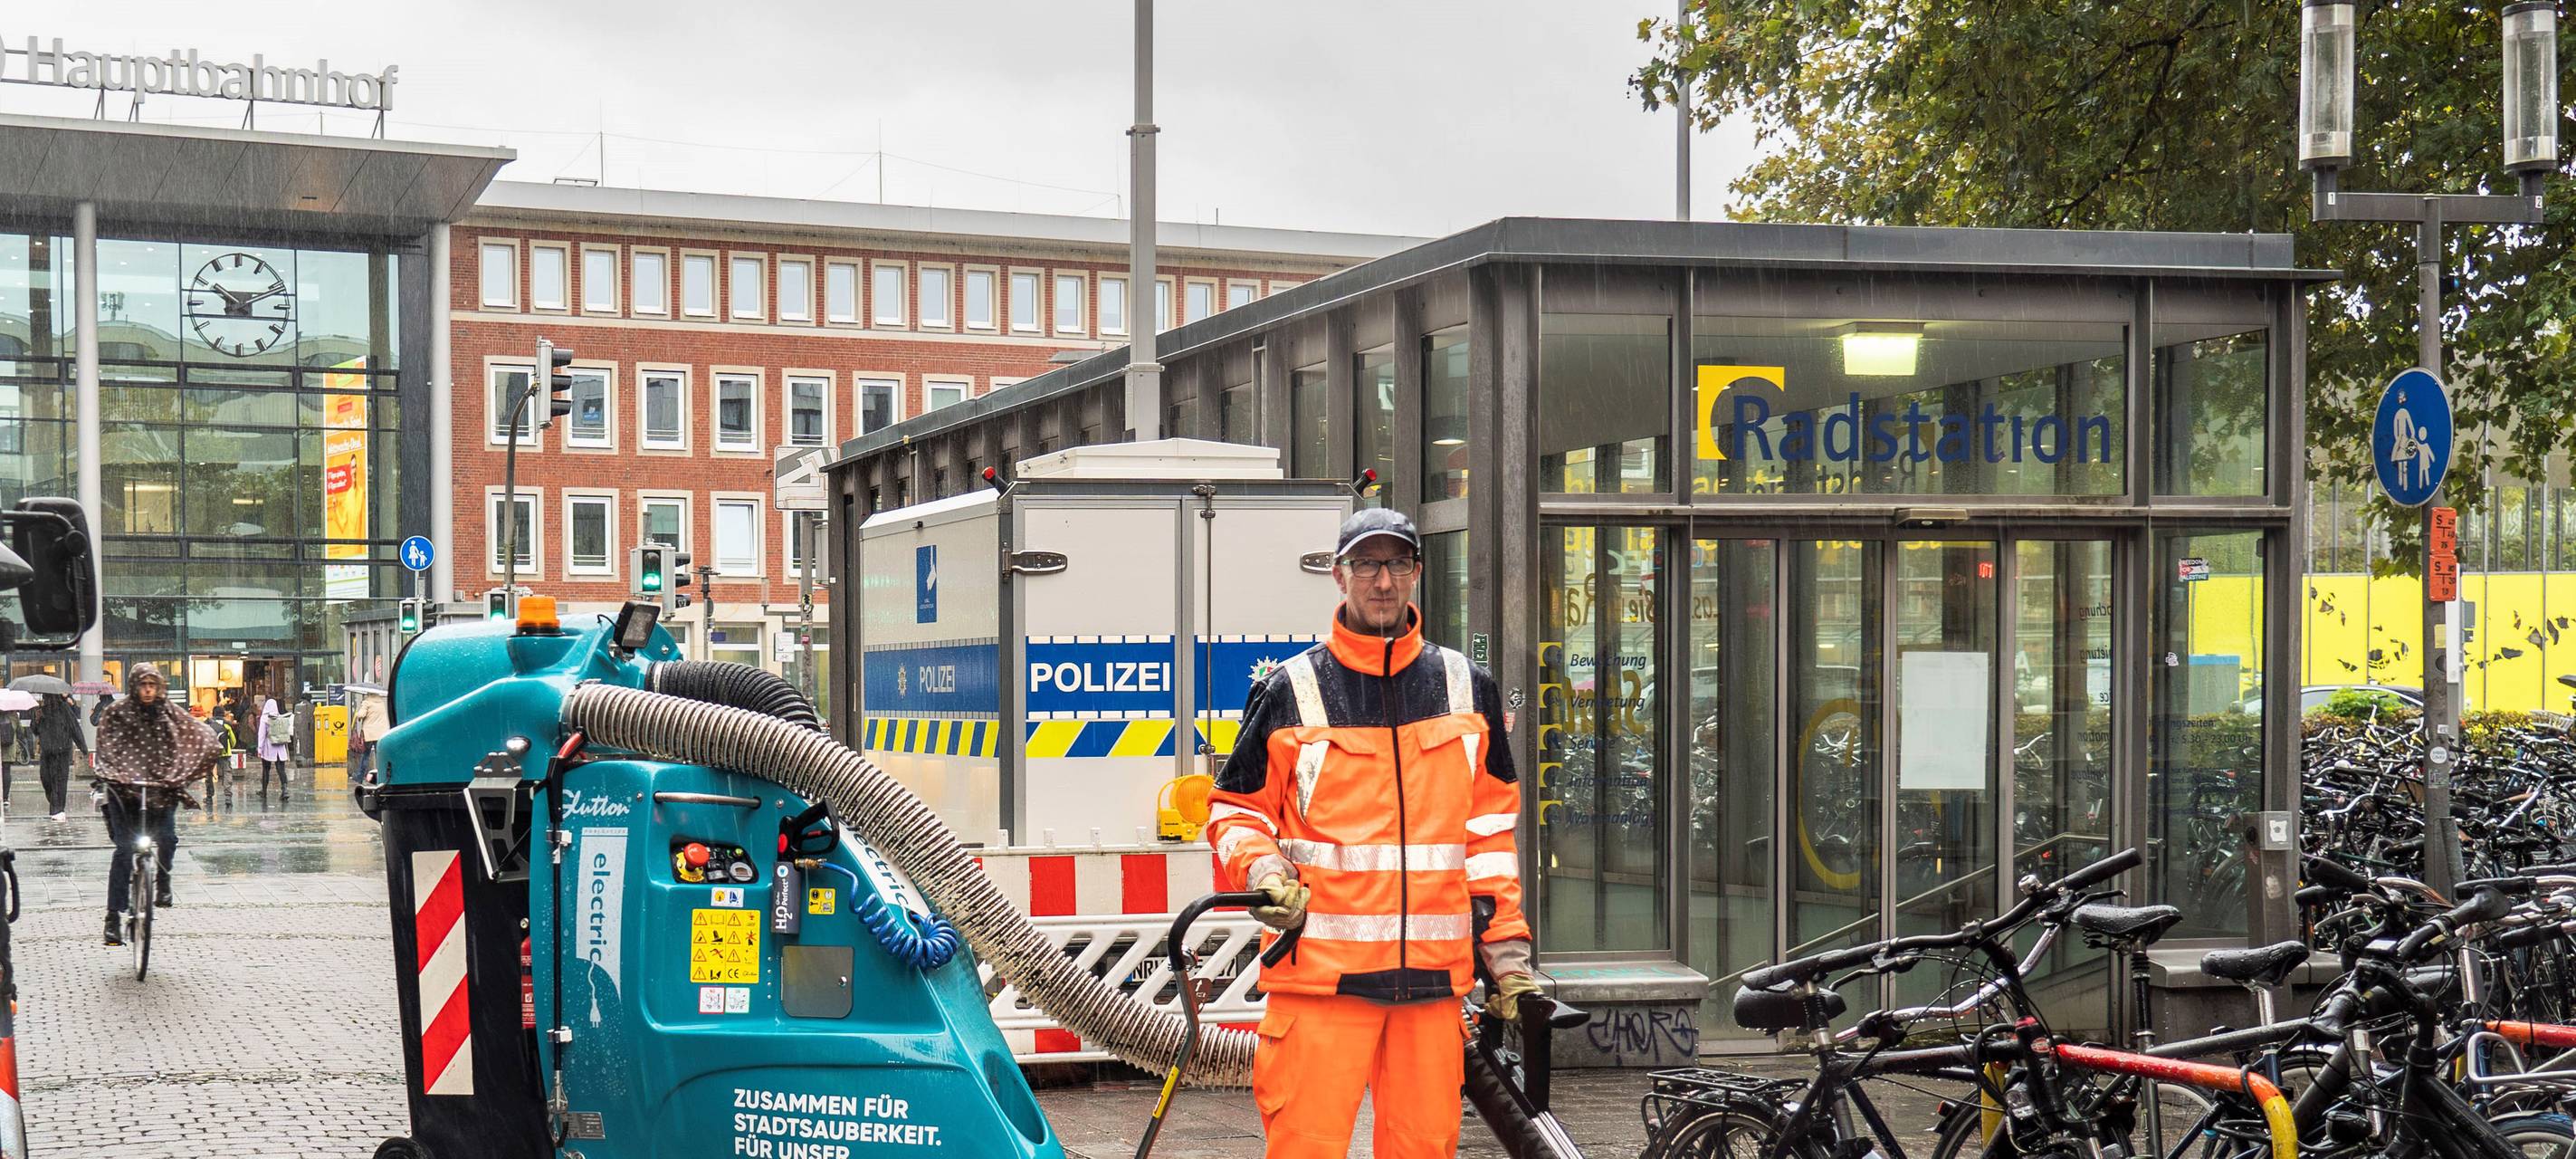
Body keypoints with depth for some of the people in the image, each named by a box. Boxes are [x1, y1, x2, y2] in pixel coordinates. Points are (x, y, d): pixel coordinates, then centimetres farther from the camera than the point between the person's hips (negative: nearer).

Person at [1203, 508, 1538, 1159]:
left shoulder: (1466, 690, 13)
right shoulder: (1291, 690, 5)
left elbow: (1490, 828, 16)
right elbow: (1235, 810, 10)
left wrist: (1507, 951, 12)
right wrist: (1263, 874, -10)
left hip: (1433, 977, 3)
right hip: (1320, 972, -3)